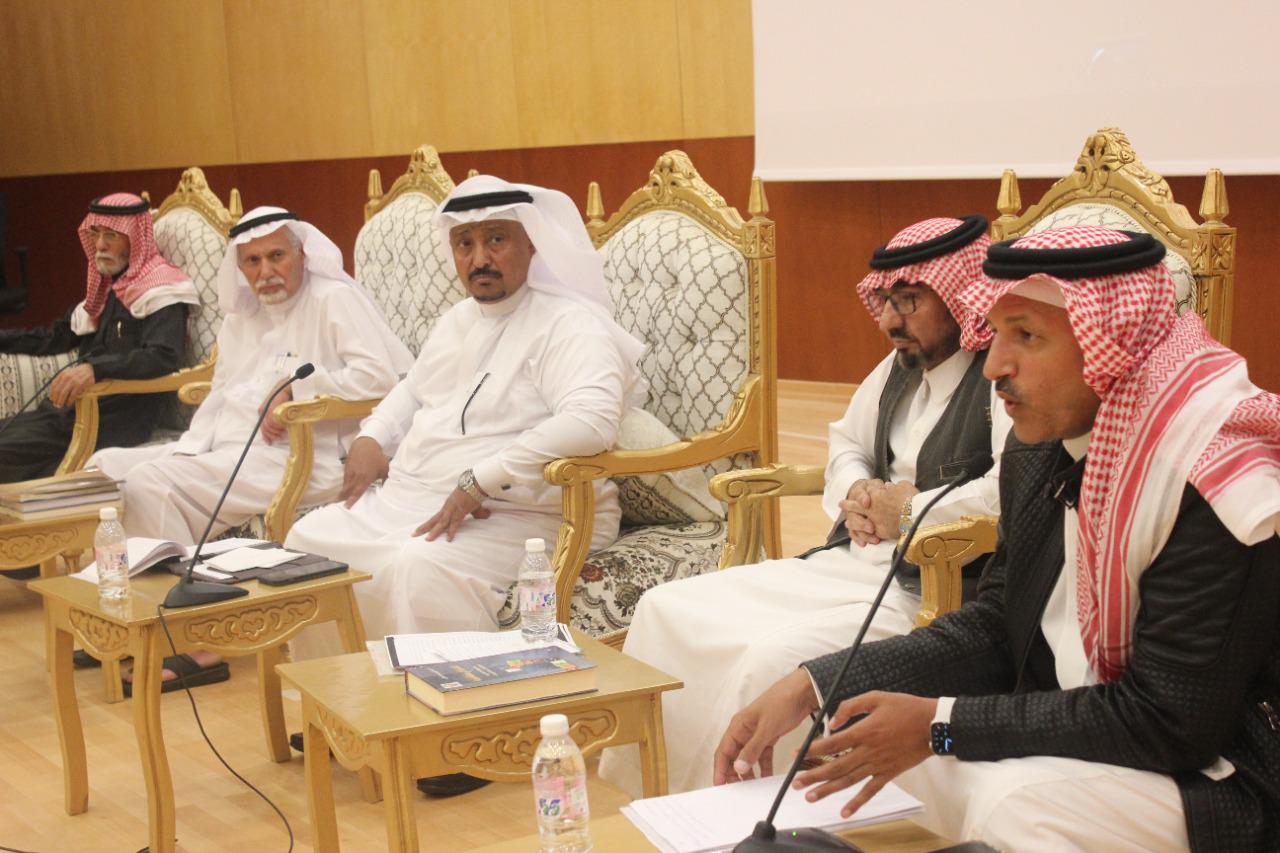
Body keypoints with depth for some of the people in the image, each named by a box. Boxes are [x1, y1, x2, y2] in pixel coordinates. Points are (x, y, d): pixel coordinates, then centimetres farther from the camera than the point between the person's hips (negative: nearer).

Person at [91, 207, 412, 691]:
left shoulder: (335, 300, -5)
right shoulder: (242, 318, 21)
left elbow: (382, 374, -19)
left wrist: (298, 387, -16)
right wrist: (191, 447, 4)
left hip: (298, 458, -9)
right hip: (227, 448, 10)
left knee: (150, 485, -25)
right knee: (106, 466, 5)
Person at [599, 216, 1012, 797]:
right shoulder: (901, 366, 15)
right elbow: (846, 443, 31)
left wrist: (908, 508, -15)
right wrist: (857, 493, 7)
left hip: (937, 590, -10)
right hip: (849, 563, 10)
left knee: (773, 659, -31)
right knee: (666, 612, 2)